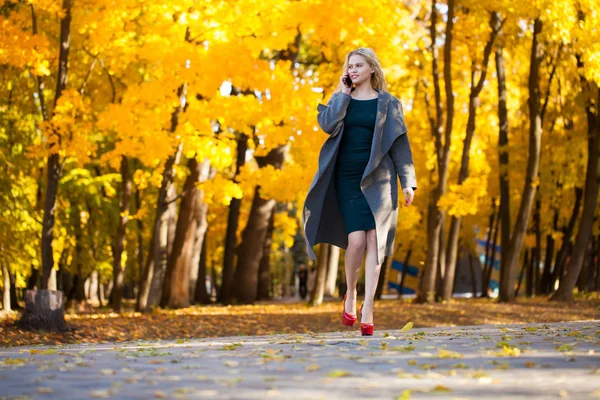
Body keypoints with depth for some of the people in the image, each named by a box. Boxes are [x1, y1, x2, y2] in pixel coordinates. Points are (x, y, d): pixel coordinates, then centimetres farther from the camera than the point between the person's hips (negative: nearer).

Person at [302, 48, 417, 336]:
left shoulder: (388, 103, 7)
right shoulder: (341, 100, 11)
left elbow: (400, 143, 4)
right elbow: (328, 125, -10)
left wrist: (407, 181, -3)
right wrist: (343, 93, -4)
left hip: (378, 179, 0)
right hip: (347, 179, 0)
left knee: (374, 241, -8)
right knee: (356, 240, -13)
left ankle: (367, 307, -5)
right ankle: (350, 294, 12)